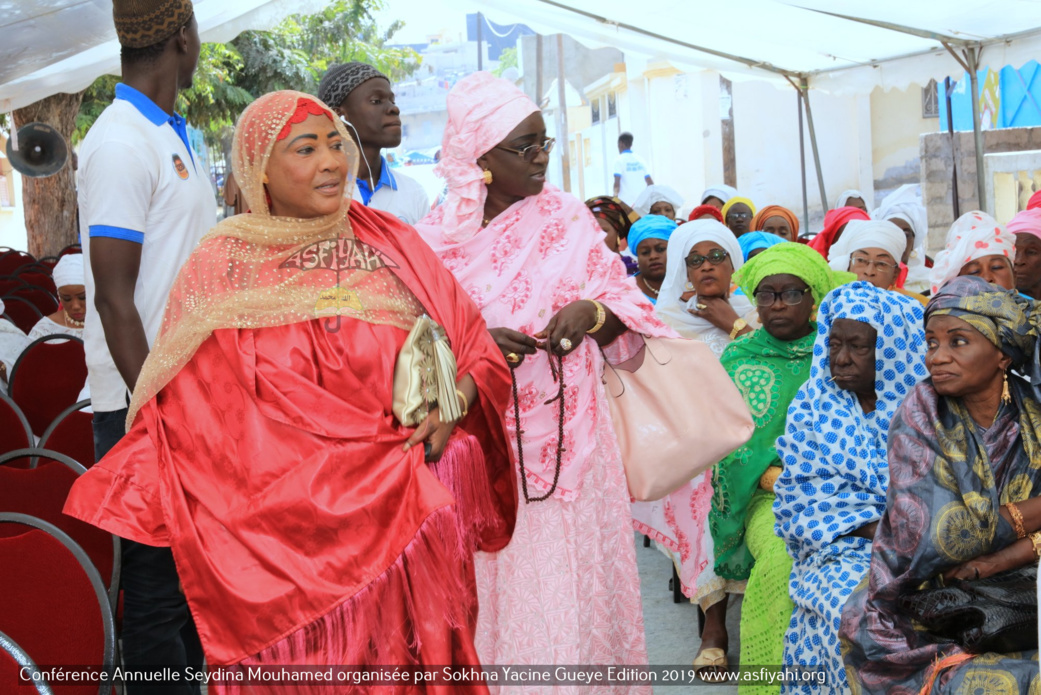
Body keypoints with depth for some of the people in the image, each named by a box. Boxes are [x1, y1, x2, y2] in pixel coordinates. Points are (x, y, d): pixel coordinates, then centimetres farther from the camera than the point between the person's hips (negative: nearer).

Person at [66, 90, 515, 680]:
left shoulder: (393, 244, 7)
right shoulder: (223, 267, 1)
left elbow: (475, 343, 7)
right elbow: (190, 410, 1)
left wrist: (454, 404, -11)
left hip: (407, 514, 3)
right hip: (285, 516, -2)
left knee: (407, 653, 9)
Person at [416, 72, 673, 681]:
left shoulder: (567, 217, 4)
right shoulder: (438, 235, 2)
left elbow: (626, 306, 6)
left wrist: (592, 313, -15)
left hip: (564, 434, 0)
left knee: (566, 579, 1)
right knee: (493, 581, 6)